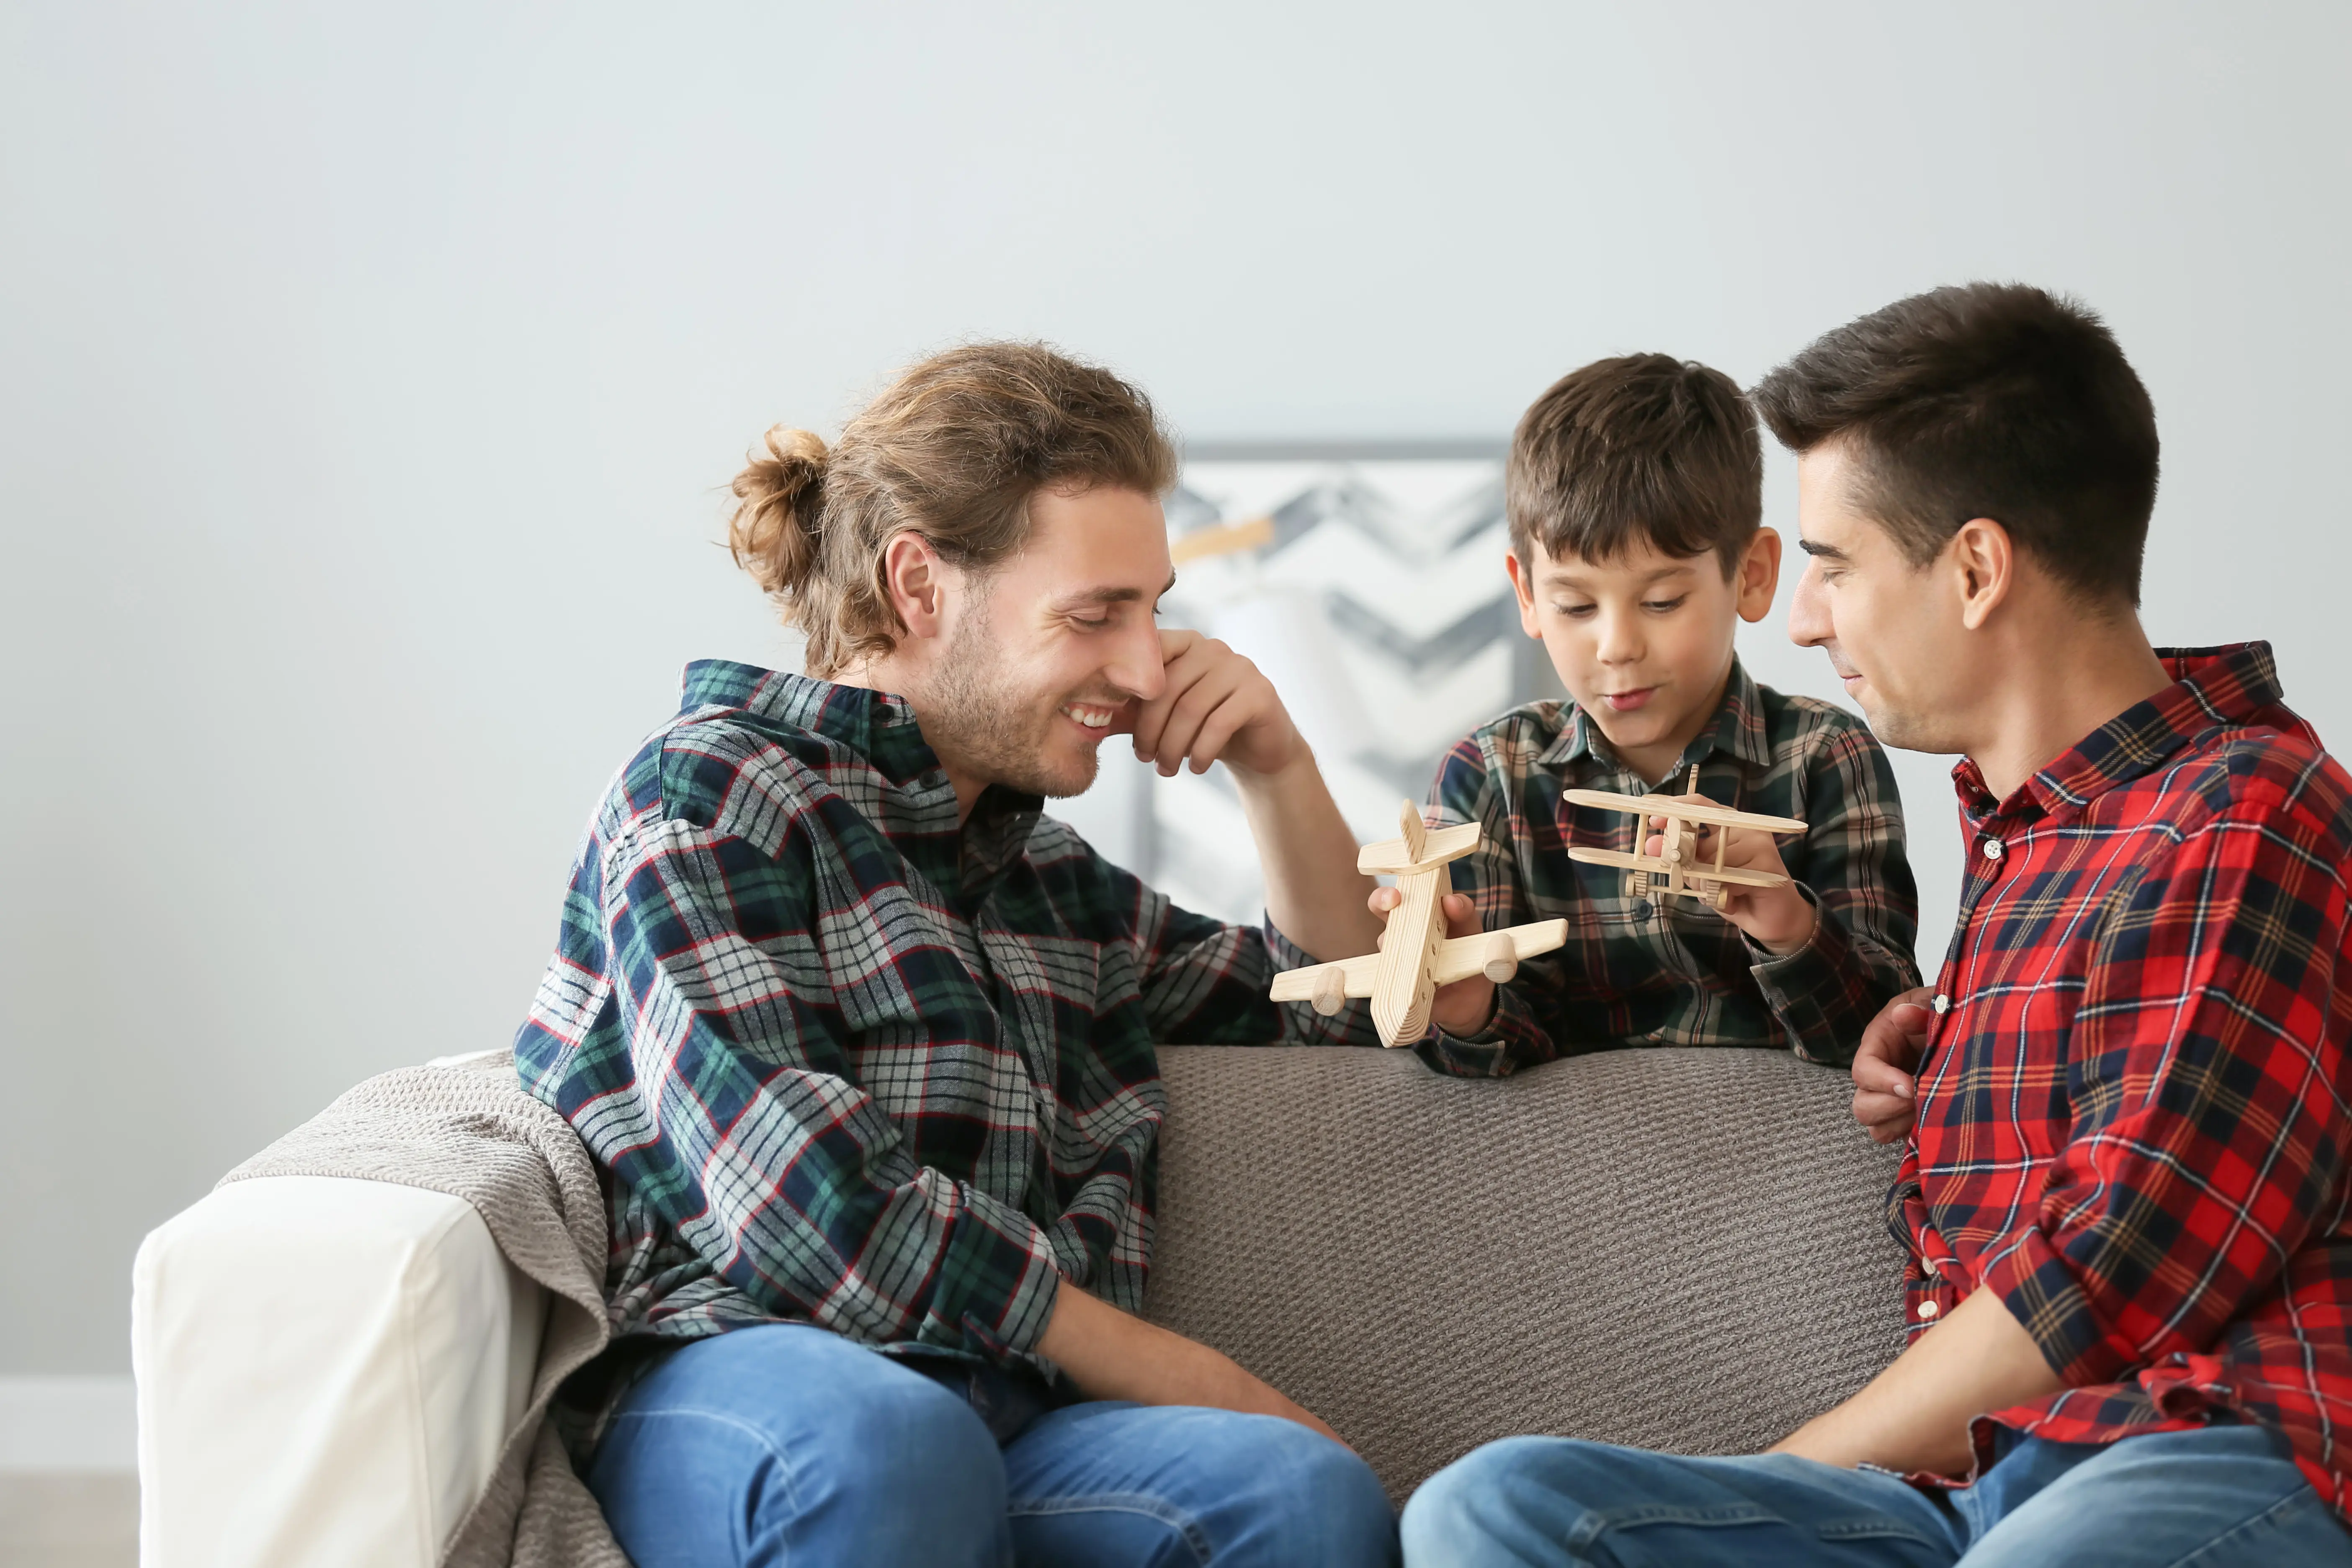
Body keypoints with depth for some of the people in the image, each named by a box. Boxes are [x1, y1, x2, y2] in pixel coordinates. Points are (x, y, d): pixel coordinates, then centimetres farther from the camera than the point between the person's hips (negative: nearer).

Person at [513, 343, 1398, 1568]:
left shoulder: (1044, 871, 27)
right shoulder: (709, 792, 4)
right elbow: (799, 1194, -10)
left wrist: (1278, 768, 23)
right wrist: (1189, 1380, -8)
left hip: (1011, 1423, 5)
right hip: (725, 1386, -5)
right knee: (889, 1443, -42)